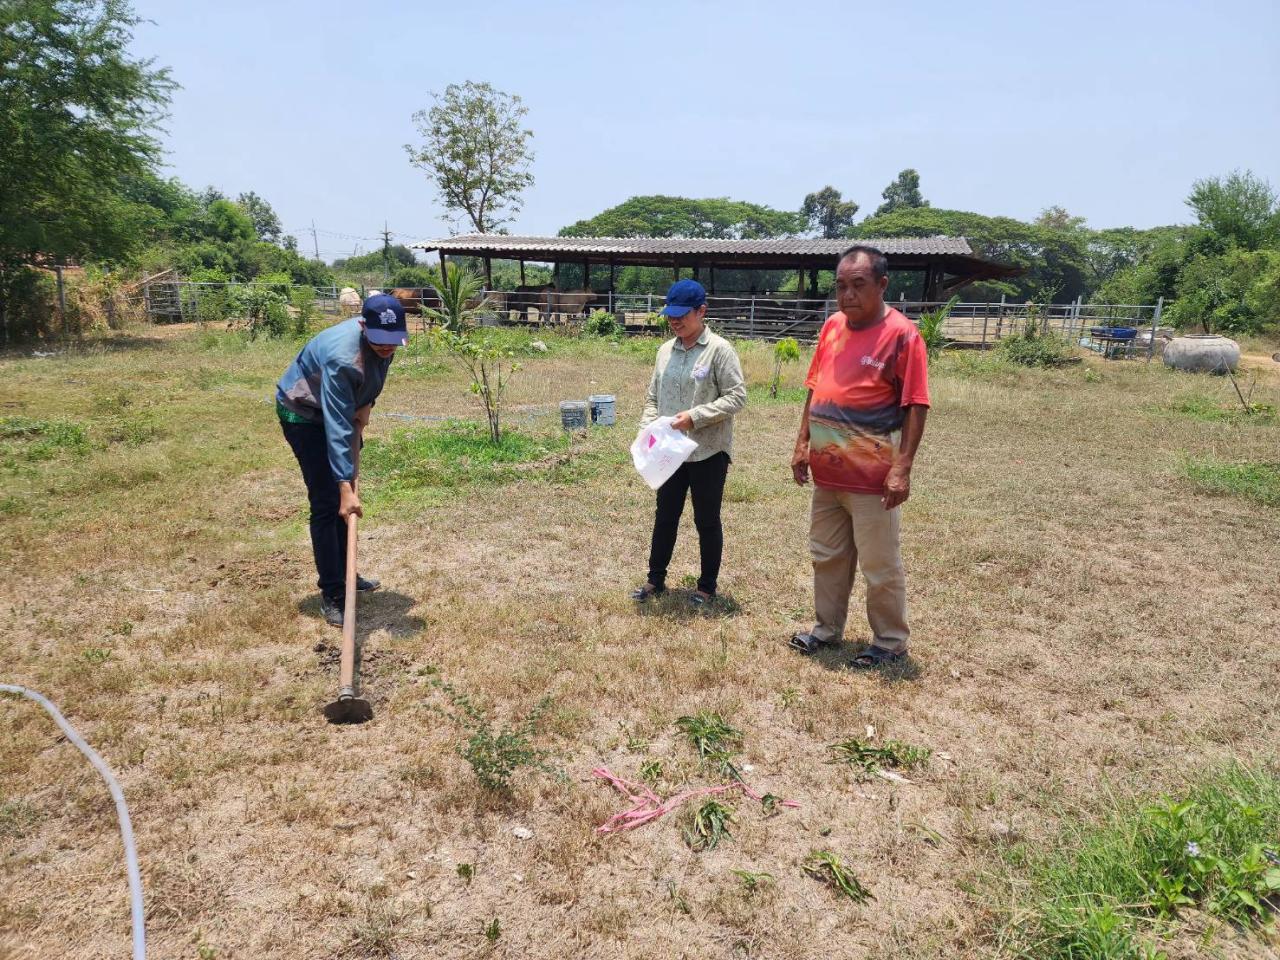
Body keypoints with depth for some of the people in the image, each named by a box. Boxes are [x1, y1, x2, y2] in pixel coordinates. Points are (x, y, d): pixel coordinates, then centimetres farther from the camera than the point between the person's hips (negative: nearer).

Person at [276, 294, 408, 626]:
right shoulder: (341, 358, -40)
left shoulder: (385, 341, -16)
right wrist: (346, 487, -46)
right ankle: (331, 595, -5)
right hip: (303, 414, -8)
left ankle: (341, 574, 29)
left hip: (340, 408, 8)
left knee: (345, 495, 14)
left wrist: (366, 405, -10)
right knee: (327, 502, -12)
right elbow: (337, 427, -42)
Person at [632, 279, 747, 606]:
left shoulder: (719, 350, -10)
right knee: (665, 515, 16)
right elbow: (653, 397, 13)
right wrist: (647, 428, -3)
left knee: (707, 520, 8)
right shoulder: (665, 350, 8)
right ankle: (656, 578, 31)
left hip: (709, 452, -5)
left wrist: (695, 416, -21)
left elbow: (736, 397, -14)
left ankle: (707, 585, 24)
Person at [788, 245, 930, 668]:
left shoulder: (901, 334, -13)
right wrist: (802, 443, 8)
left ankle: (890, 641, 24)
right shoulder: (832, 327, 7)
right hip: (826, 472, 7)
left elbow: (915, 407, -15)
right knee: (827, 556, 18)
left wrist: (902, 468, -20)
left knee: (880, 566, 6)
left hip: (872, 477, -7)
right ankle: (828, 628, 35)